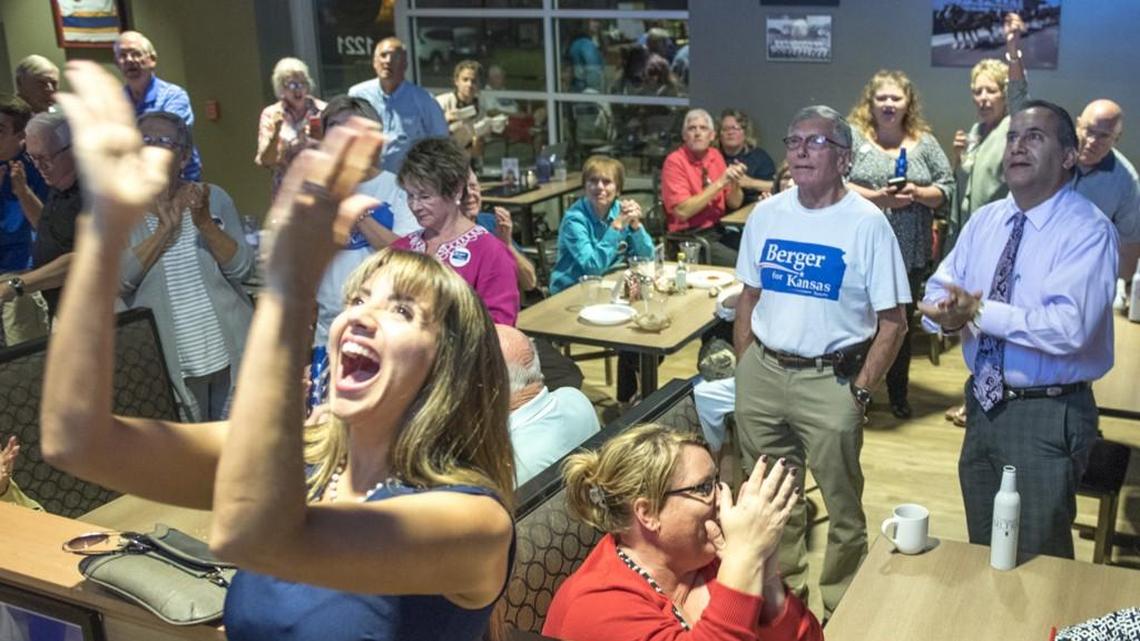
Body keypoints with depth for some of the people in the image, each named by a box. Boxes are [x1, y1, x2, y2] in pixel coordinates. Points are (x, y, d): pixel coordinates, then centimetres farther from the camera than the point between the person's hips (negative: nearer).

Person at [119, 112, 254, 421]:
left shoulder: (213, 197, 1)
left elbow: (241, 268, -7)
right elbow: (117, 279, -14)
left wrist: (206, 224, -20)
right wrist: (164, 230, -20)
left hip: (231, 352, 1)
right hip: (166, 360, -1)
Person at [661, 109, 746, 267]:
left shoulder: (715, 156, 8)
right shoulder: (675, 161, -11)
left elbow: (734, 203, 12)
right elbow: (682, 211, -21)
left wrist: (734, 183, -11)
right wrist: (719, 183, -20)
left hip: (719, 230, 7)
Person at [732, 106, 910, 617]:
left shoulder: (867, 224, -9)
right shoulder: (766, 215, 4)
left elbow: (892, 323, -8)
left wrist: (861, 390, -12)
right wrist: (743, 368, 7)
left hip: (830, 379, -4)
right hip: (762, 372, 5)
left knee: (842, 505, 8)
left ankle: (842, 608, 28)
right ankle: (783, 589, 38)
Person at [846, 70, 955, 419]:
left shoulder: (925, 142, 8)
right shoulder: (853, 137, -1)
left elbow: (946, 188, 7)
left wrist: (918, 194, -13)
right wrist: (875, 197, -19)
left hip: (911, 253, 3)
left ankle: (898, 394, 29)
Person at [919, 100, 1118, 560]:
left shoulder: (1088, 231, -17)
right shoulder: (985, 220, 6)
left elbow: (1068, 328, -28)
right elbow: (939, 289, 4)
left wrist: (979, 312, -28)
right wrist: (948, 311, -19)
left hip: (1048, 416, -6)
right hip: (984, 404, 7)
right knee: (982, 552, 22)